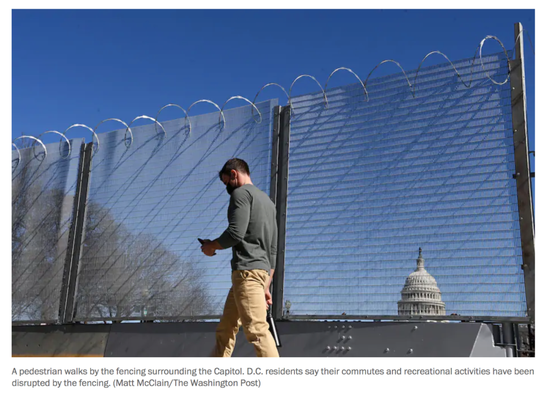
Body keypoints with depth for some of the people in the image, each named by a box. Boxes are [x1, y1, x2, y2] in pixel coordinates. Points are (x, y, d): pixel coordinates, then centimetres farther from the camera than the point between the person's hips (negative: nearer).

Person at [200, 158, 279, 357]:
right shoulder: (268, 201, 24)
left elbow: (235, 233, -15)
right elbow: (272, 250, 22)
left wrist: (211, 246, 4)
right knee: (225, 330, 12)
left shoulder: (241, 193, -2)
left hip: (247, 270, -9)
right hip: (262, 271, 9)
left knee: (256, 330, -15)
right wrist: (266, 286, 22)